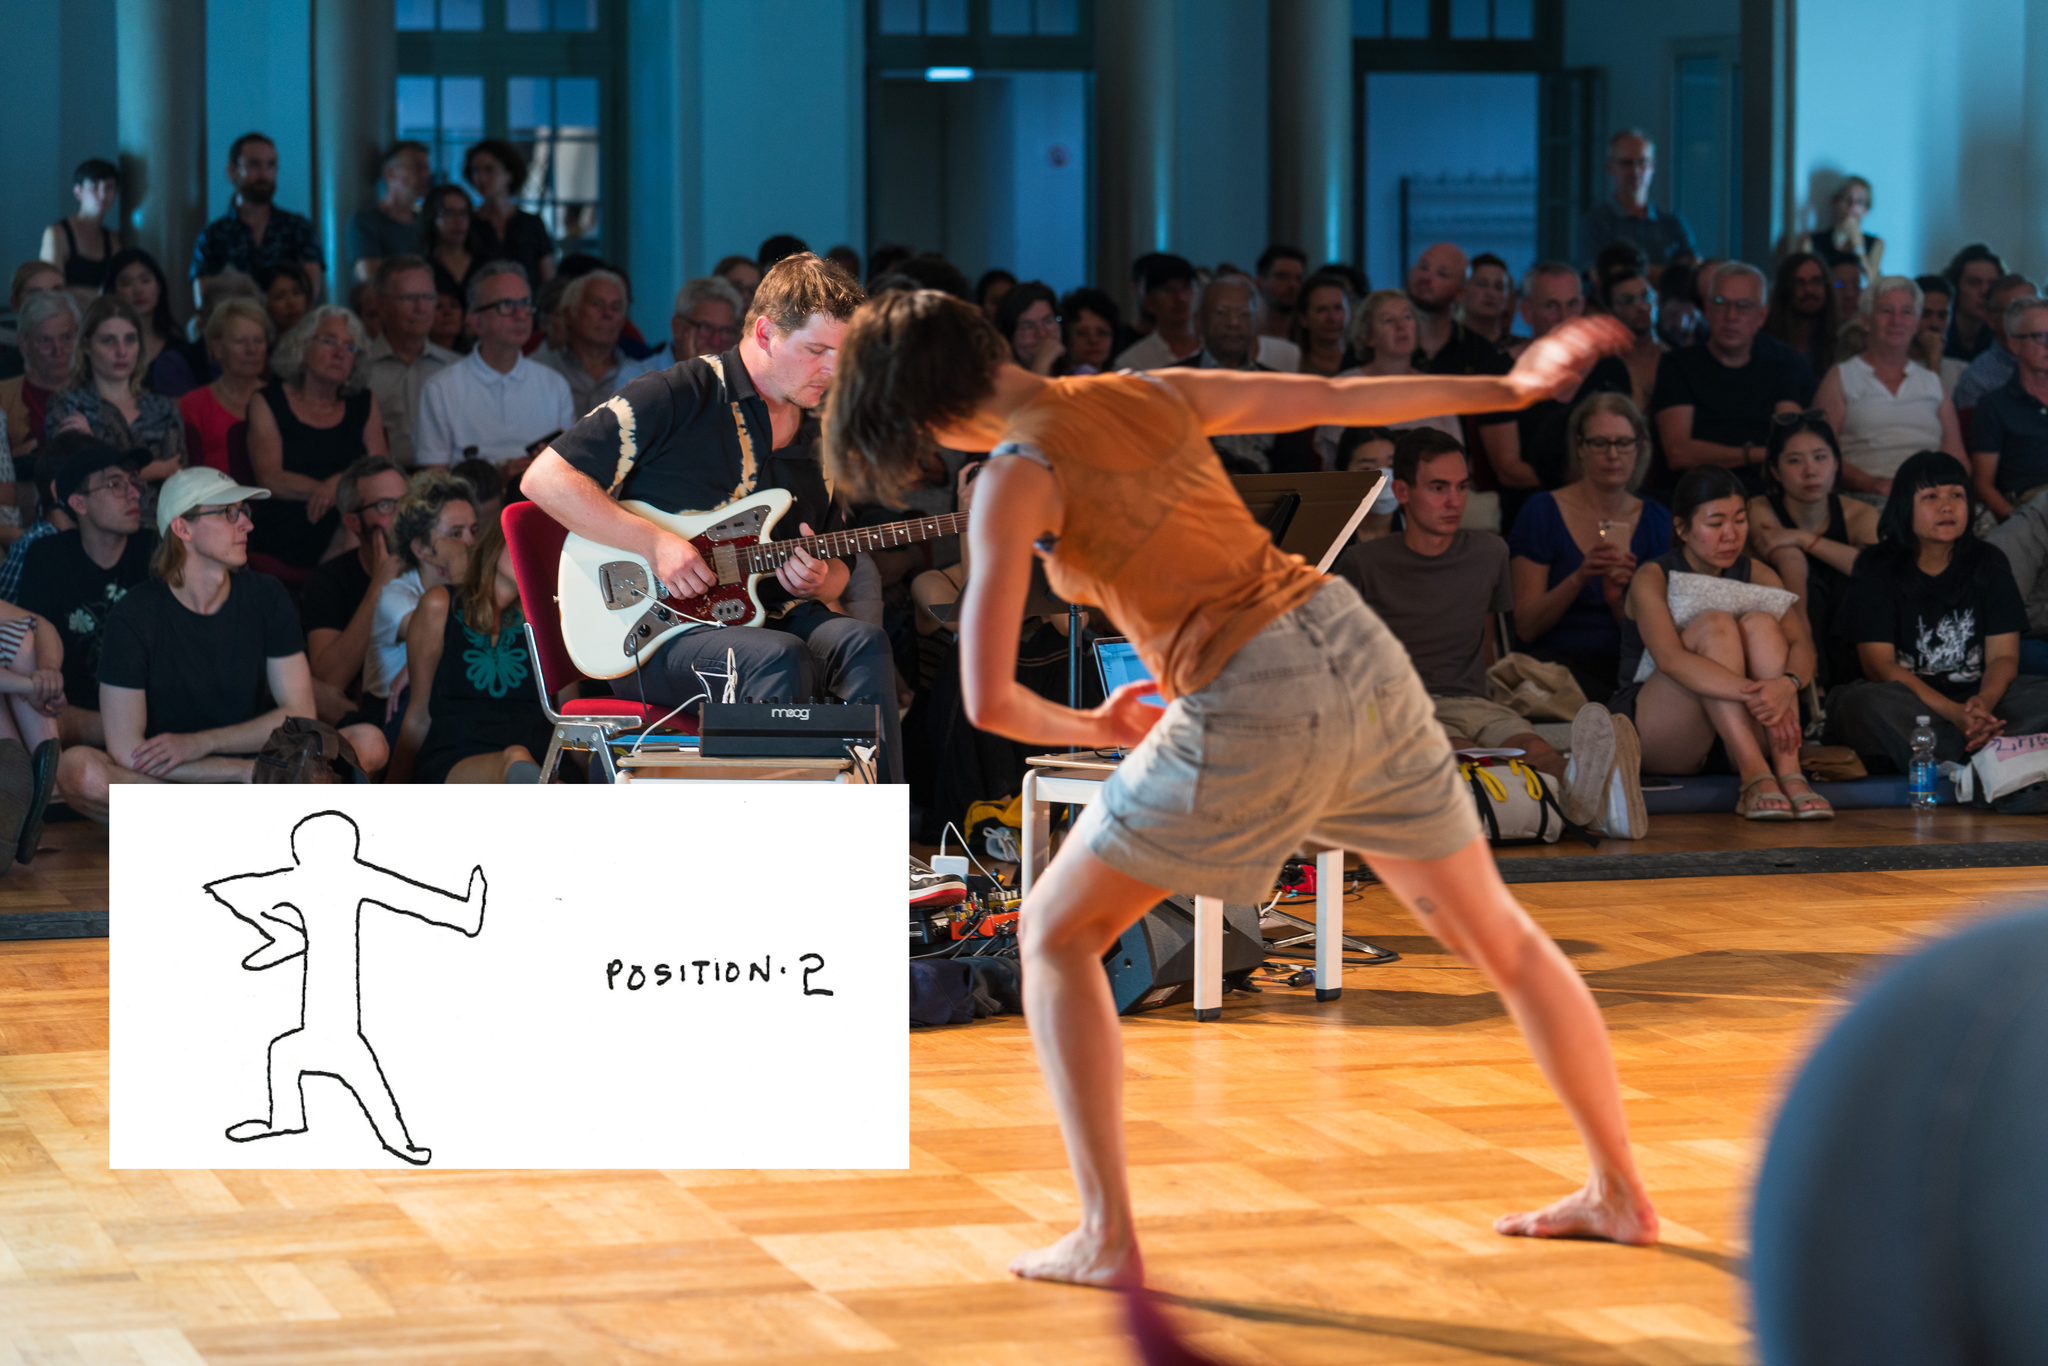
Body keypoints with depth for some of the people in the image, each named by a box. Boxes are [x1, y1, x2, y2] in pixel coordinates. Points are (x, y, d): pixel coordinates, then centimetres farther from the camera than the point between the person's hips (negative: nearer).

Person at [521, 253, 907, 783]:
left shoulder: (820, 441, 15)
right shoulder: (677, 397, -7)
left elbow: (839, 568, 25)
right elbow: (545, 478, -11)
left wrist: (820, 579, -2)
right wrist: (655, 543, -18)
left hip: (768, 618, 6)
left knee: (863, 644, -24)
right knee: (779, 657, -34)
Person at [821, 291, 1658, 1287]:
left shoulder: (1015, 476, -6)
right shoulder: (1159, 394, 12)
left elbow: (989, 700, -10)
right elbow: (1341, 399, 22)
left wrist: (1093, 729, 11)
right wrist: (1512, 388, 35)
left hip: (1251, 715, -6)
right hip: (1354, 651, 6)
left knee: (1055, 934, 12)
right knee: (1499, 937, 24)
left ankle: (1106, 1237, 5)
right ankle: (1620, 1193, 32)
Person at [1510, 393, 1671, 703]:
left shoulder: (1654, 518, 12)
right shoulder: (1543, 511, 2)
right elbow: (1525, 627, -3)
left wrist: (1617, 598, -13)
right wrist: (1579, 579, -19)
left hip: (1628, 667, 3)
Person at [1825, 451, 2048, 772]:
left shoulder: (1989, 564, 9)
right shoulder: (1875, 571, -1)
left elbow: (2003, 656, 1)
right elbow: (1879, 665, -12)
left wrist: (1983, 703, -24)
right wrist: (1954, 712, -26)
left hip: (1976, 696, 3)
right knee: (1865, 704, -37)